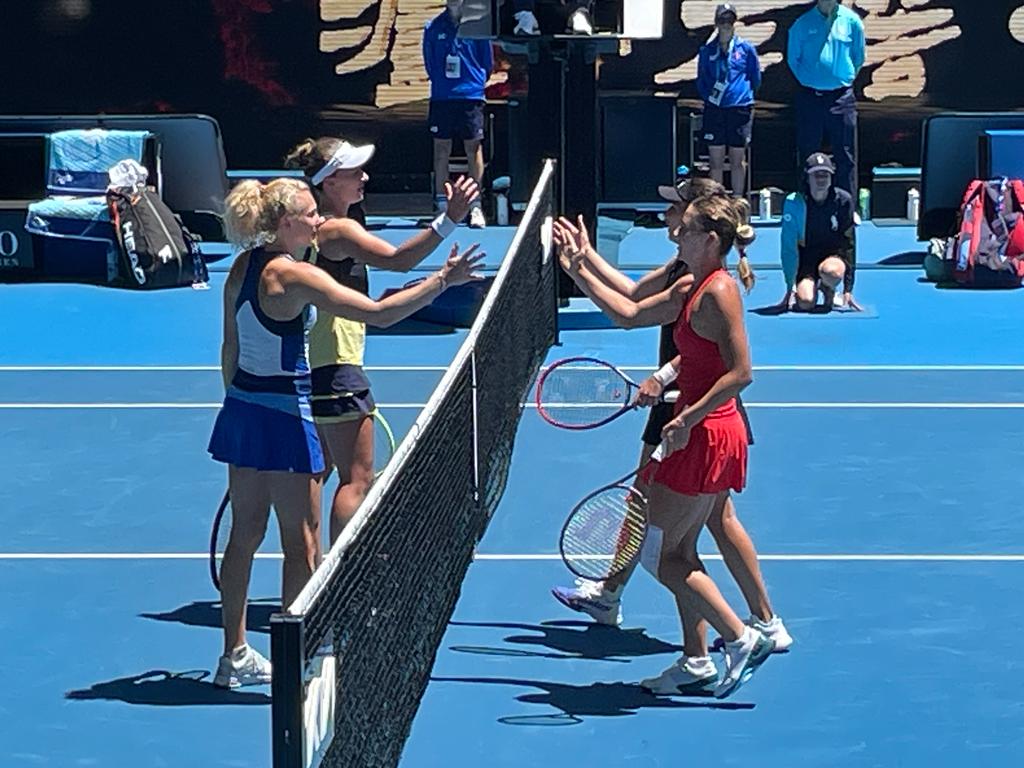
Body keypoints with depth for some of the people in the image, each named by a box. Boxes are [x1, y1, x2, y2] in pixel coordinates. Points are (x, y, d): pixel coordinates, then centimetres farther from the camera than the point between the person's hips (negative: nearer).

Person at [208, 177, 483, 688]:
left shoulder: (244, 265, 5)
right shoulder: (295, 277, -19)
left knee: (245, 533, 15)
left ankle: (235, 657, 23)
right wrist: (442, 281, -18)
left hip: (241, 409, 9)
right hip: (284, 416, -9)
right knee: (303, 544, 1)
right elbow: (379, 312, -24)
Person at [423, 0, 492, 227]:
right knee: (441, 149, 4)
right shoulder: (434, 27, 4)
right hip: (441, 97, 2)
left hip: (470, 96, -2)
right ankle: (441, 204, 11)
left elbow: (487, 63, 7)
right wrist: (442, 82, 9)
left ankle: (475, 206, 2)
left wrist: (475, 83, 7)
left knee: (474, 148, -2)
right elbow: (429, 63, 12)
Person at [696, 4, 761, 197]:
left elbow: (756, 79, 10)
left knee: (737, 160, 6)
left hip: (740, 108, -1)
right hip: (714, 109, 1)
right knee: (716, 160, 3)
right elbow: (701, 81, 14)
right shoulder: (707, 50, 5)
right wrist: (708, 97, 8)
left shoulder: (746, 49, 1)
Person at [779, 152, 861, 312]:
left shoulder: (843, 200, -10)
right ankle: (810, 286, 15)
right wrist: (789, 288, -12)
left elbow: (849, 244, -7)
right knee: (806, 303, -25)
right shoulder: (794, 203, -13)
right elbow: (788, 247, -9)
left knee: (831, 272, -37)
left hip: (834, 256, 0)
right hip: (806, 257, 0)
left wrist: (848, 290, -11)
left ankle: (828, 289, 3)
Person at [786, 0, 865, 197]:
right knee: (808, 155, 4)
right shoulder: (802, 24, 0)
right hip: (809, 97, 0)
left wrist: (846, 80, 8)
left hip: (841, 98, 0)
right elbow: (792, 59, 10)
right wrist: (808, 81, 6)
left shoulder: (852, 22, 2)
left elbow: (858, 59, 12)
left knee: (846, 157, 0)